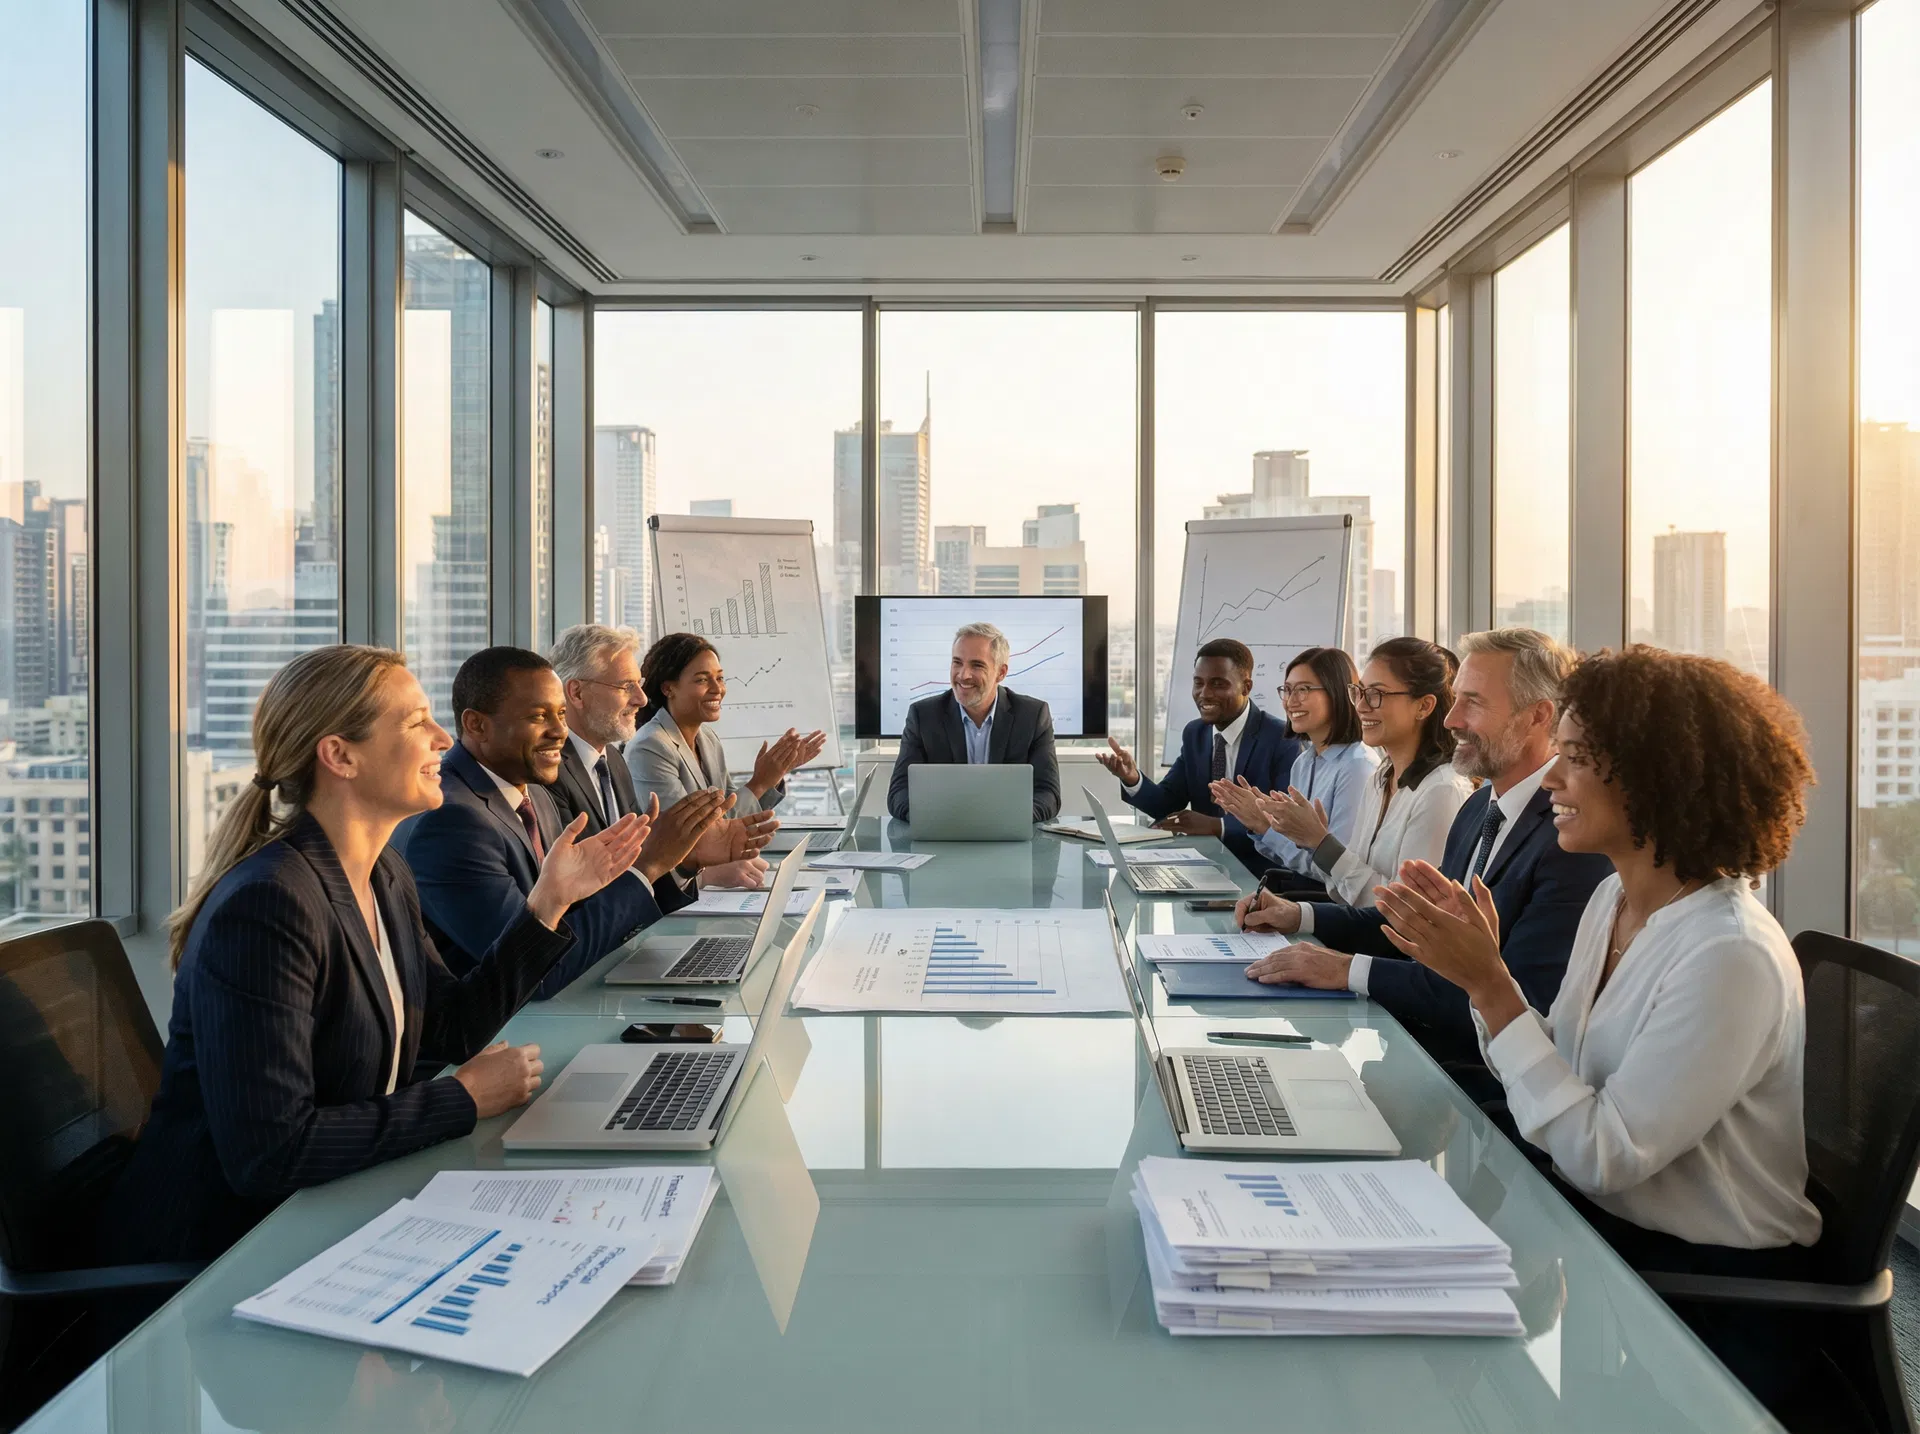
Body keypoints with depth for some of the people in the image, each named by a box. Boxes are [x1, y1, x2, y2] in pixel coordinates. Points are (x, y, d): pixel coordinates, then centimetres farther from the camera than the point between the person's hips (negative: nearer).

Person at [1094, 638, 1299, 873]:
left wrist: (1216, 826, -26)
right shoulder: (1194, 733, 9)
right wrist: (1132, 778, -13)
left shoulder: (1281, 739, -10)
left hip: (1260, 873, -5)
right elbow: (1167, 805, 7)